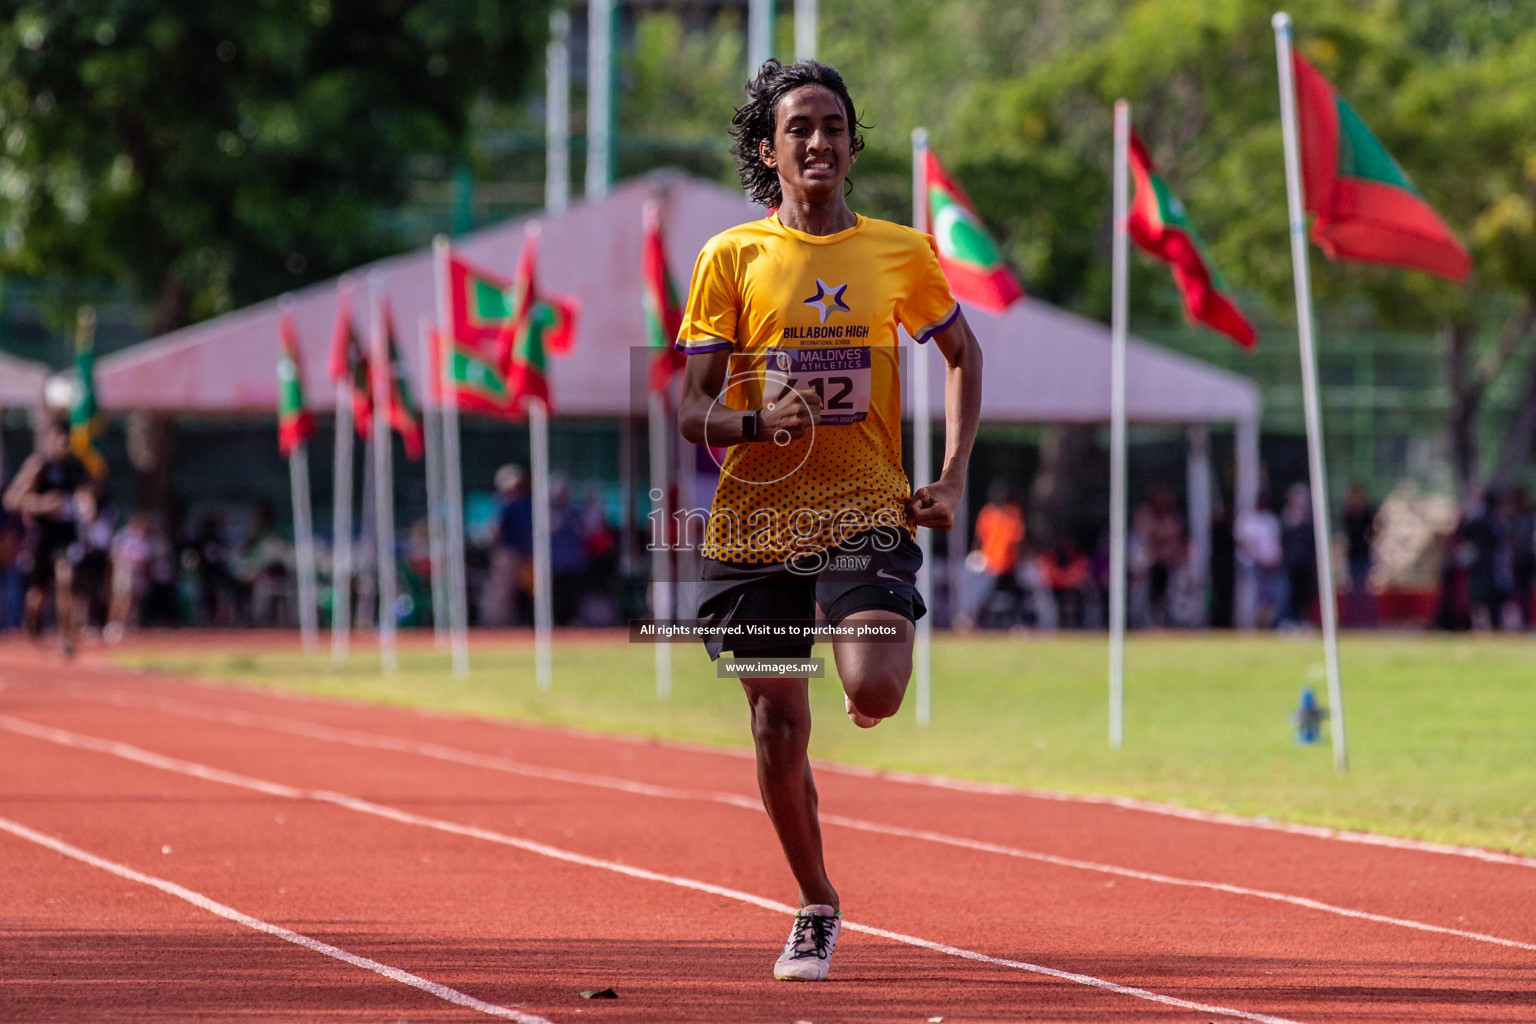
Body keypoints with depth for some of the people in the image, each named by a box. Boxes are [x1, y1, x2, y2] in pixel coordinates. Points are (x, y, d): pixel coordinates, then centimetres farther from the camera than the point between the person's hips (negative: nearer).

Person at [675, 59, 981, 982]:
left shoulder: (901, 253, 5)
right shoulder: (731, 258, 2)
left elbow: (962, 353, 21)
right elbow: (692, 407, 1)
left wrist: (953, 479, 9)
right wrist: (757, 423, -21)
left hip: (867, 510, 0)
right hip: (755, 517, 1)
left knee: (875, 691, -22)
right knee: (779, 728, 1)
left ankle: (891, 646, 17)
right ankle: (817, 909, 22)